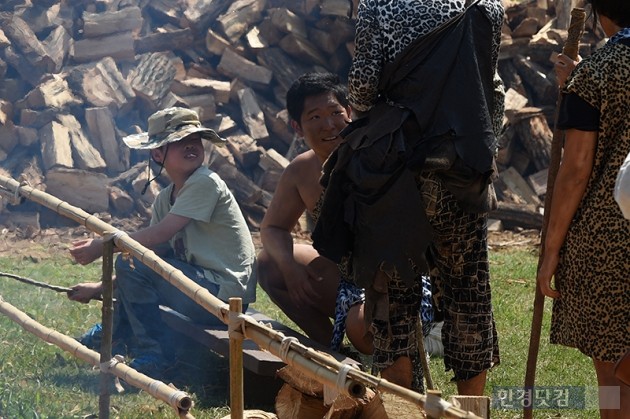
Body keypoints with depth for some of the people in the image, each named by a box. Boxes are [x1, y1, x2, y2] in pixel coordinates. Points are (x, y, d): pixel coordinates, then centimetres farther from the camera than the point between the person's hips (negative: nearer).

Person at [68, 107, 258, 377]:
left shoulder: (205, 182, -14)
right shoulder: (165, 199, 12)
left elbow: (159, 235, -20)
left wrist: (101, 247, -14)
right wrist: (100, 288, 6)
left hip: (225, 294, -9)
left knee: (130, 265, -17)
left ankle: (149, 355, -10)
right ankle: (116, 333, 35)